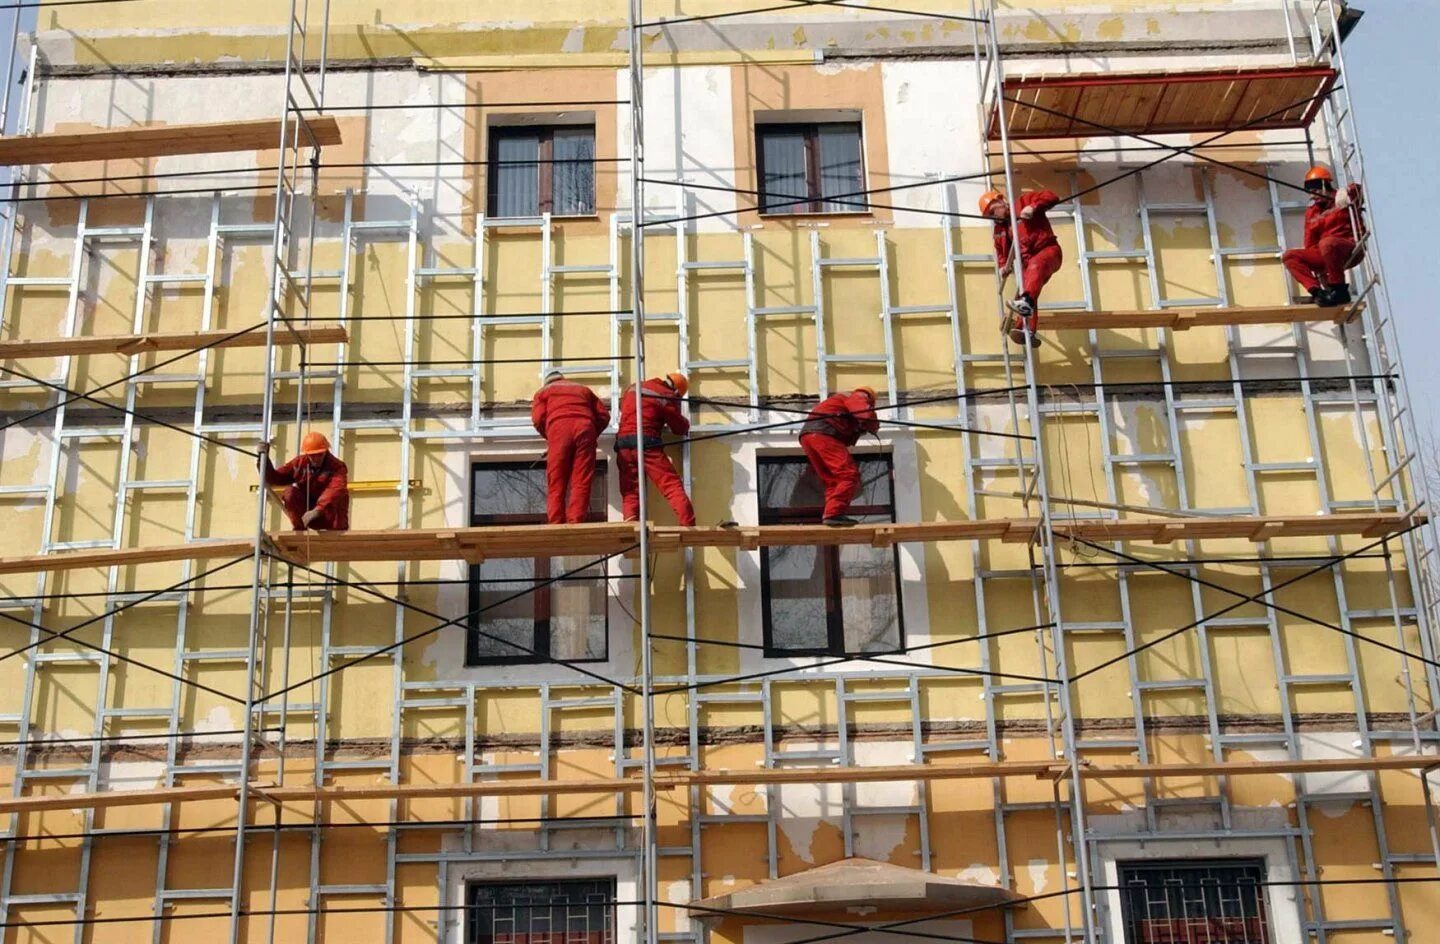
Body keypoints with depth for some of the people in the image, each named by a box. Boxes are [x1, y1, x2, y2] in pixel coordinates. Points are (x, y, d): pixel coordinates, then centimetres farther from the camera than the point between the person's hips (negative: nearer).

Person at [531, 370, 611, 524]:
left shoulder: (543, 391, 25)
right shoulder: (583, 389, 33)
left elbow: (538, 419, 9)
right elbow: (604, 415, 22)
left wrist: (548, 436, 23)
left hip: (559, 427, -1)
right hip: (585, 427, 2)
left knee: (556, 482, 0)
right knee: (581, 481, -1)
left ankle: (556, 524, -7)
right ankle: (575, 522, -12)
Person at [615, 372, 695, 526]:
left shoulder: (633, 388, 17)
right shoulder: (668, 397, 2)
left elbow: (622, 406, 34)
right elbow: (681, 428, 10)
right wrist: (684, 421, 32)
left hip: (623, 444, 5)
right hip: (646, 443, -5)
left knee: (630, 491, 6)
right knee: (672, 485, -3)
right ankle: (688, 526, -11)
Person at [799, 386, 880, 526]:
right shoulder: (857, 398, 10)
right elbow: (867, 417, -10)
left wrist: (858, 429, 18)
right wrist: (874, 427, 10)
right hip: (823, 435, -9)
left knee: (833, 479, 11)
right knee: (849, 475, -13)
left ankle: (829, 515, 0)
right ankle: (833, 513, -24)